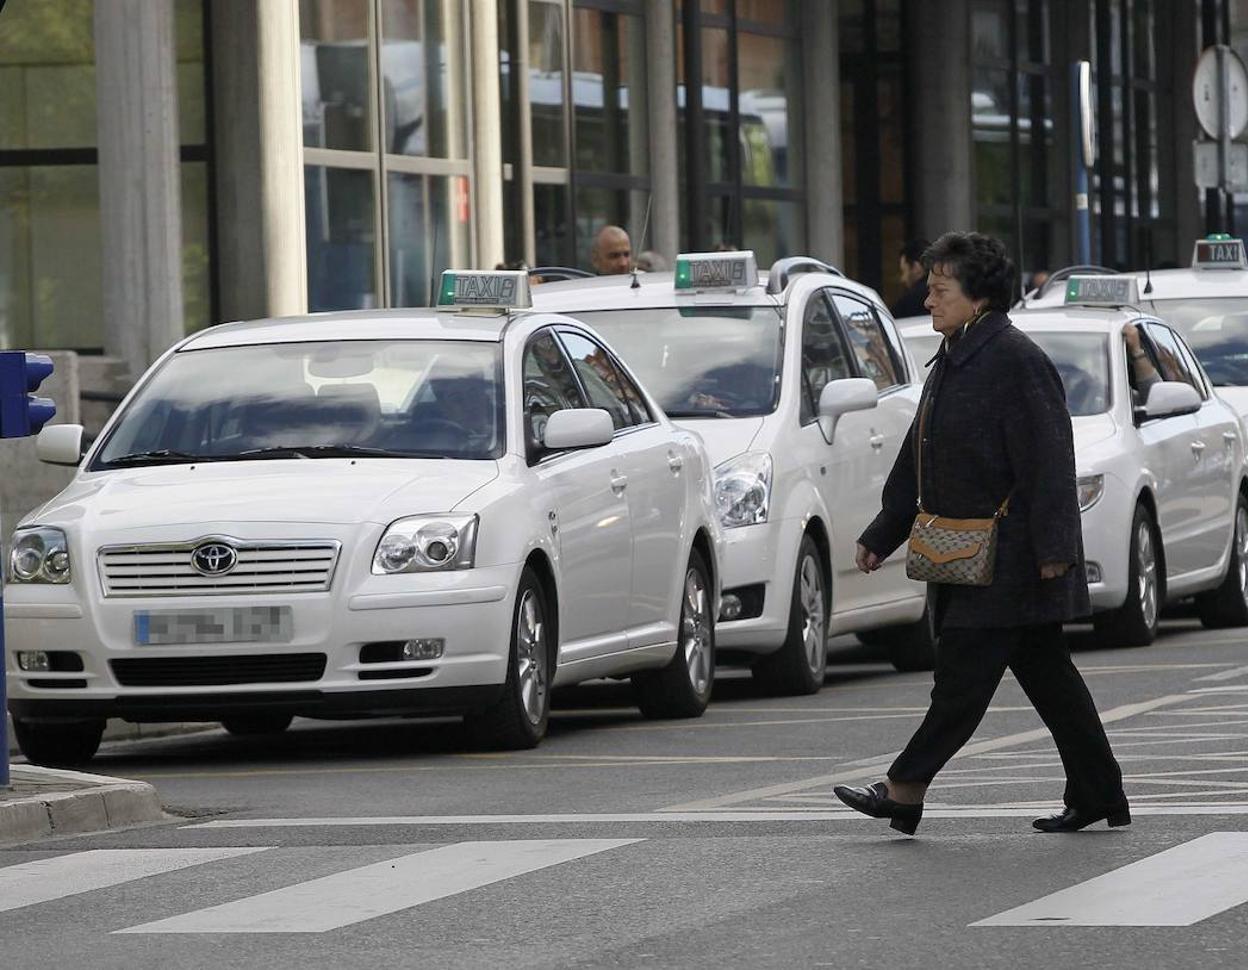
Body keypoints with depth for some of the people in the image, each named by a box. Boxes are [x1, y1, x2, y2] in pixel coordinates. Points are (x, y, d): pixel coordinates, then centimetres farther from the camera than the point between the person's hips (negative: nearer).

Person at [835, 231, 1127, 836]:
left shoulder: (1016, 361, -14)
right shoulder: (951, 363, 17)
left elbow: (1047, 461, -19)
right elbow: (916, 462, 24)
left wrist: (1051, 547, -23)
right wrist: (882, 535, 24)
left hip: (1011, 554, -10)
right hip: (968, 556, 10)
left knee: (964, 671, -7)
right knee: (1046, 676, 11)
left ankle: (906, 788, -6)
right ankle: (1098, 797, 14)